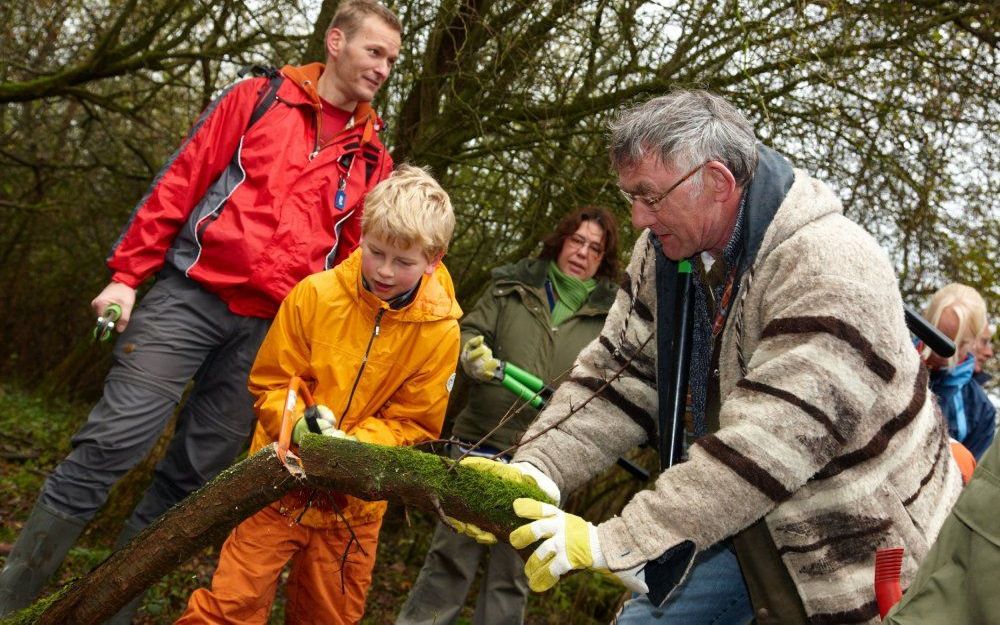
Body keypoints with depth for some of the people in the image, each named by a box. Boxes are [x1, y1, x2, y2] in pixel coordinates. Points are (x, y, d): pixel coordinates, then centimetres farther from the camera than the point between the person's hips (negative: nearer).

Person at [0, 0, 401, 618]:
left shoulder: (373, 157, 13)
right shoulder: (260, 98, 6)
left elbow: (354, 256, 15)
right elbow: (179, 184, 3)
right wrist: (126, 273, -2)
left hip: (273, 329, 3)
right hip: (192, 295, -3)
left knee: (197, 471, 4)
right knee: (114, 441, -10)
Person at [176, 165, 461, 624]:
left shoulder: (439, 331, -11)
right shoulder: (316, 294, -11)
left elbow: (414, 423, -5)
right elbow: (269, 382, -2)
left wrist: (352, 445, -21)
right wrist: (298, 423, -22)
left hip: (354, 499, 1)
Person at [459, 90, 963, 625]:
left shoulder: (832, 269, -29)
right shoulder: (666, 249, -5)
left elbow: (763, 443, -35)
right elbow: (619, 375, -4)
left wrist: (615, 541, -36)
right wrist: (532, 469, -20)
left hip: (859, 540, -6)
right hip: (743, 523, 6)